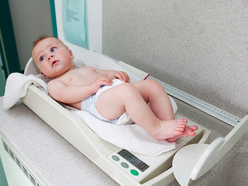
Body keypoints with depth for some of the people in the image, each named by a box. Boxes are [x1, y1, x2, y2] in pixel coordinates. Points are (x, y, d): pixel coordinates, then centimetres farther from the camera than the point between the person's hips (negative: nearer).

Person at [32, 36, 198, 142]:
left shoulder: (88, 69, 41)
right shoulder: (54, 84, 18)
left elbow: (104, 74, 32)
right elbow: (64, 95, -3)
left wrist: (114, 74, 6)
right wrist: (92, 87, -17)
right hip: (97, 102, -8)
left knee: (152, 84, -8)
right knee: (126, 90, -36)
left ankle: (170, 127, -13)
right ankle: (156, 128, -27)